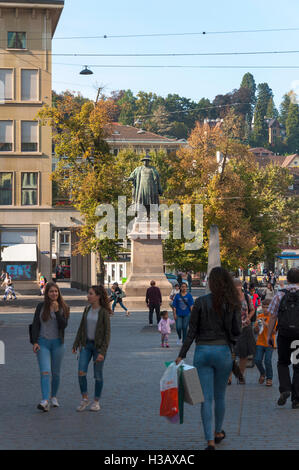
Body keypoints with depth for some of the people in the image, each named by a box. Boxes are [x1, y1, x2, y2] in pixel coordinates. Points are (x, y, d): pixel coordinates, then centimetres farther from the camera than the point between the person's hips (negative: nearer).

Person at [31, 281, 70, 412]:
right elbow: (35, 325, 1)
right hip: (43, 343, -1)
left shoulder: (64, 308, 1)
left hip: (57, 343, 1)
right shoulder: (41, 306, 1)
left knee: (55, 373, 10)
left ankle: (53, 396, 30)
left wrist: (57, 310, -17)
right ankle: (45, 401, -23)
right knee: (45, 372, -14)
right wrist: (35, 342, -8)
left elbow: (63, 325, -11)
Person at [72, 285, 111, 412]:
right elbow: (81, 328, 12)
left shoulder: (104, 312, -12)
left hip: (99, 346, -4)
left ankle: (96, 402, 19)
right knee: (81, 372, -8)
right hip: (86, 344, 4)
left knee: (98, 375, 4)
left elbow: (107, 333, -13)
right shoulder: (87, 309, 4)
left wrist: (102, 352, -18)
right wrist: (76, 344, 7)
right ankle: (85, 399, 7)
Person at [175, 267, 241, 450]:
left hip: (202, 352, -1)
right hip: (223, 351, 1)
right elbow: (237, 332, -4)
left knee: (206, 398, 1)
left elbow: (192, 332, -4)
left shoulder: (201, 302, -5)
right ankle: (218, 432, 33)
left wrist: (181, 355, 0)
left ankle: (210, 440, -7)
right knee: (220, 396, 18)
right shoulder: (233, 304, -2)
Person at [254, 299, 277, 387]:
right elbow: (256, 331, 8)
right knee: (257, 360, -5)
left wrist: (266, 324, -23)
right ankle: (262, 373, 23)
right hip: (260, 342, 3)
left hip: (269, 343, -3)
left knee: (267, 361, -12)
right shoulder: (259, 316, 6)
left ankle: (269, 378, 6)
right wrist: (258, 324, -12)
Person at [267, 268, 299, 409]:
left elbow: (273, 318, 0)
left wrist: (269, 336, 5)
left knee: (282, 363, 17)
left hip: (284, 334, 0)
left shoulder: (280, 295, 1)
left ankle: (285, 389, -6)